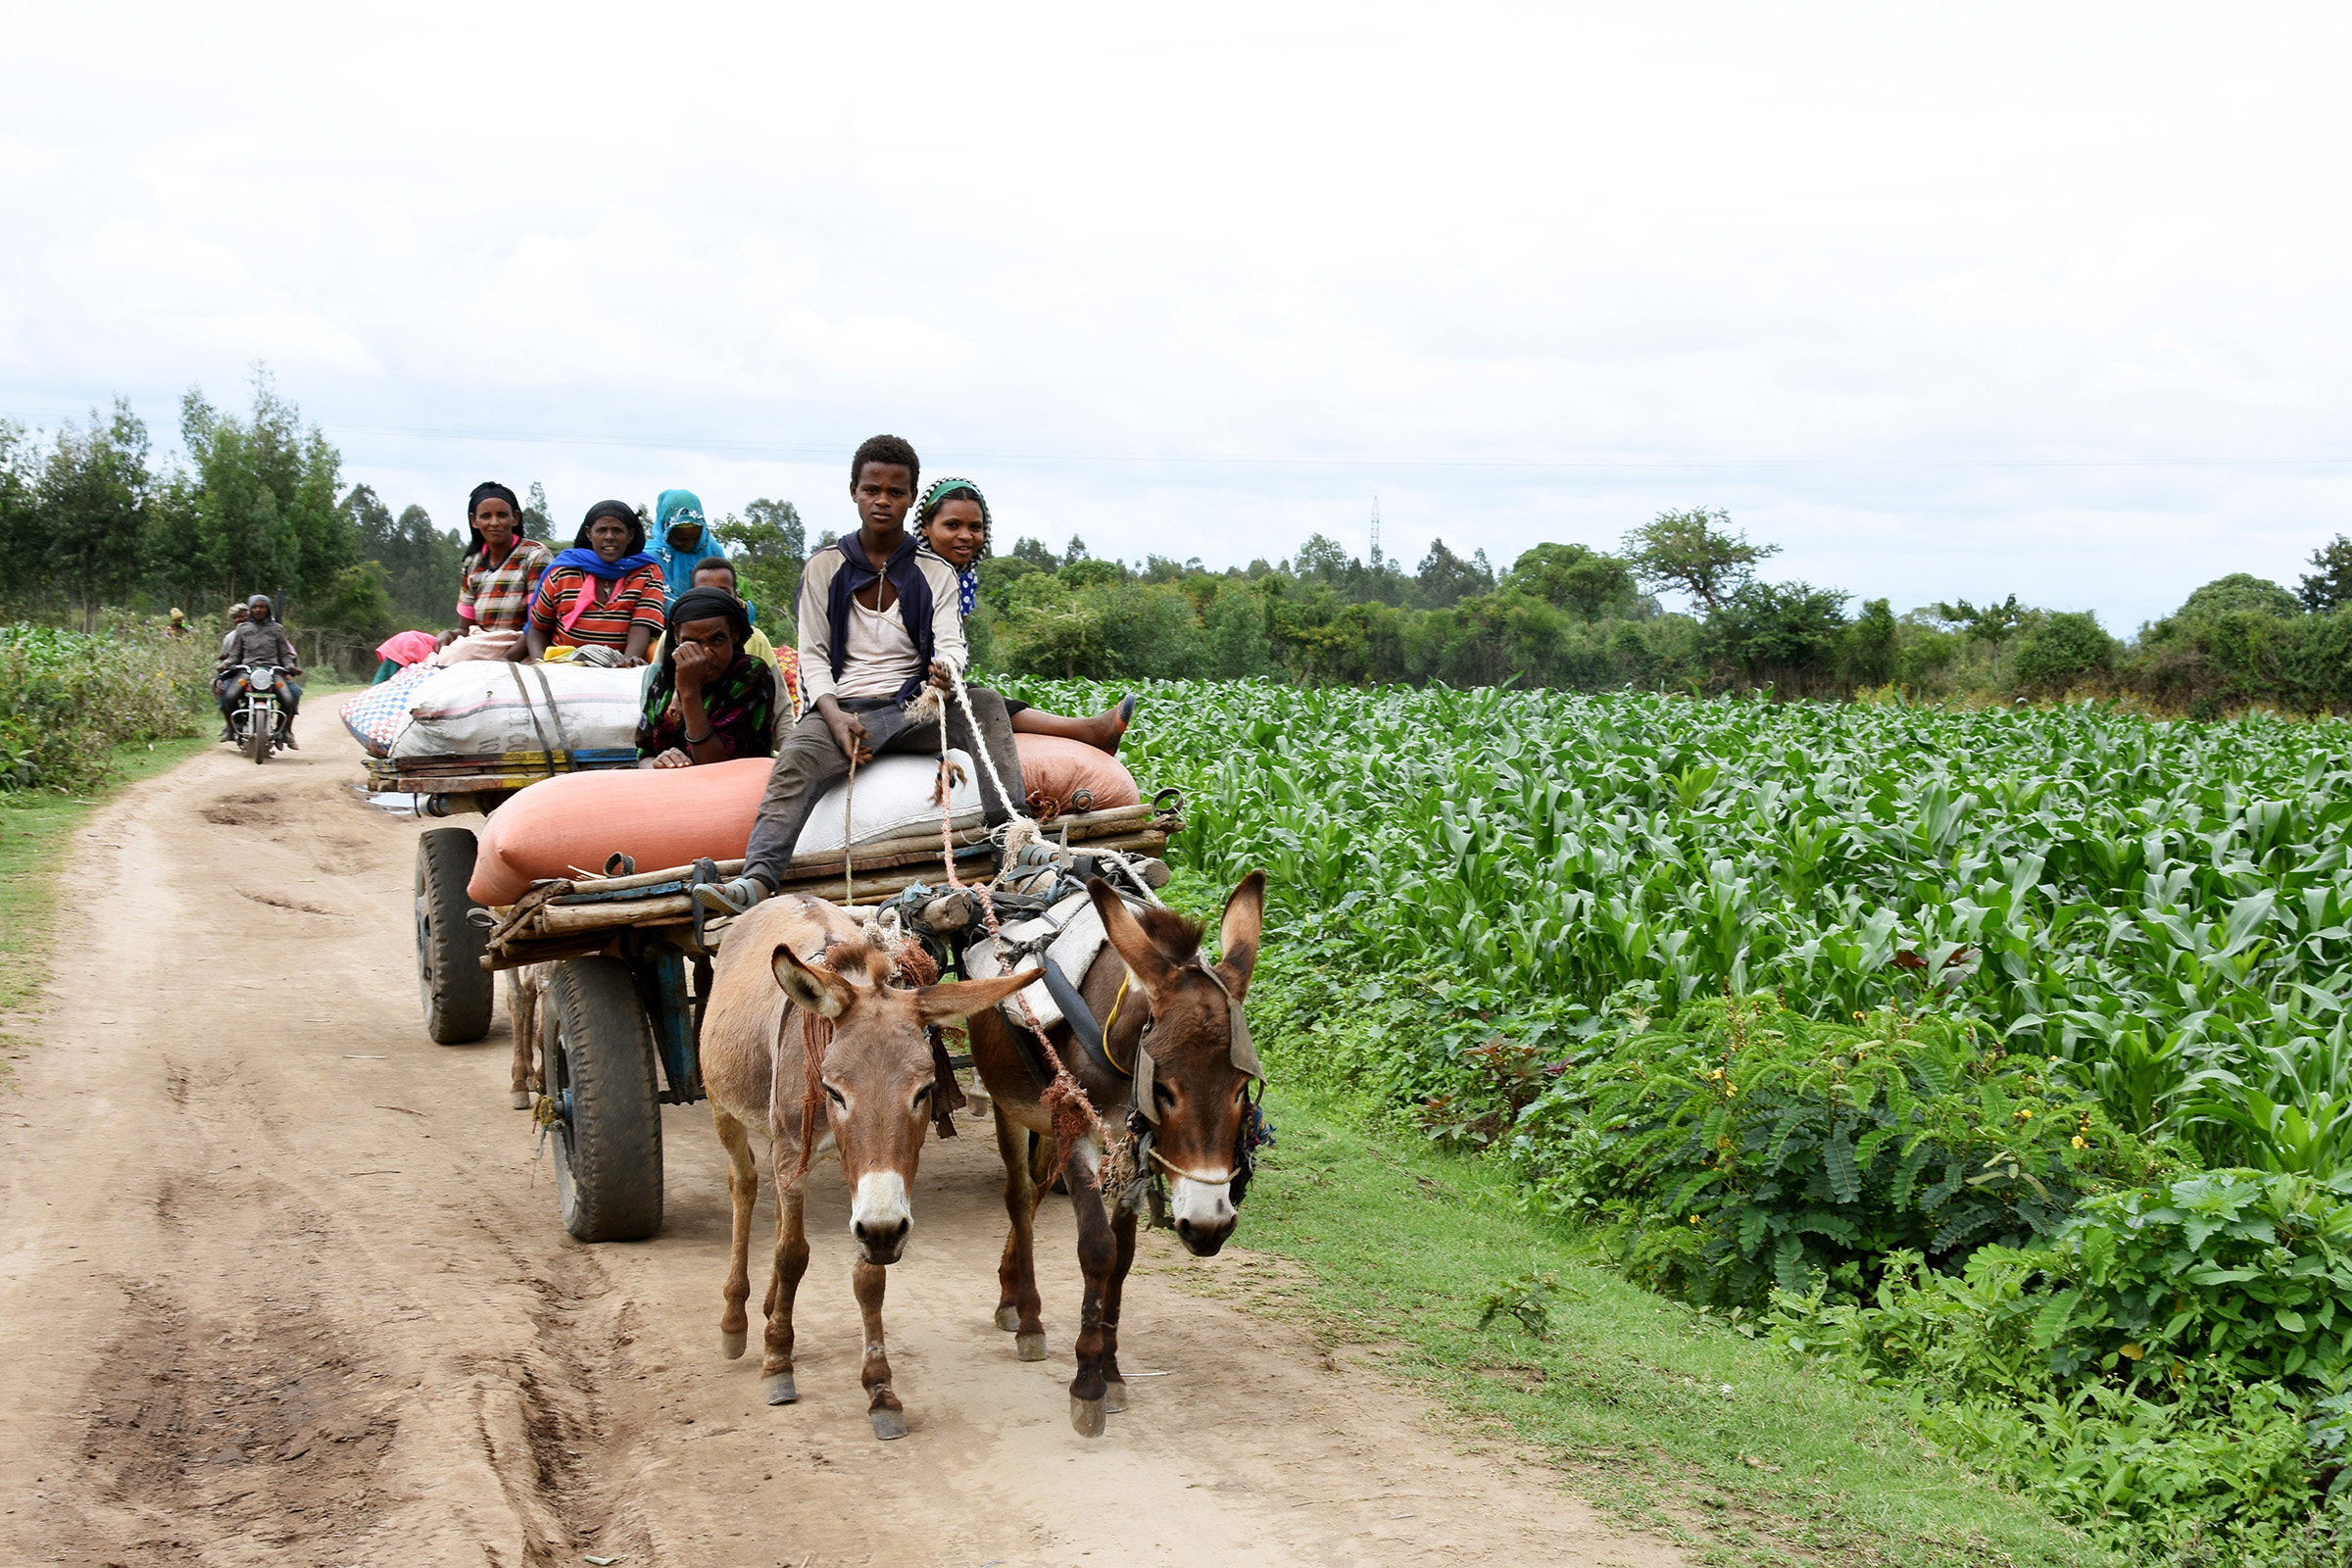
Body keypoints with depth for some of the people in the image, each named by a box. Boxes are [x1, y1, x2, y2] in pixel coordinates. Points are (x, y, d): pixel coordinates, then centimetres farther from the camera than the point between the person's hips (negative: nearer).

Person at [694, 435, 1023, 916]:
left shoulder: (936, 573, 13)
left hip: (914, 709, 1)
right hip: (842, 707, -1)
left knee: (986, 707, -28)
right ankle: (757, 880, -53)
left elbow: (951, 643, -1)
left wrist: (945, 671, -28)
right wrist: (837, 717, -15)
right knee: (797, 759, -33)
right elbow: (813, 656, 5)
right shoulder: (825, 568, 11)